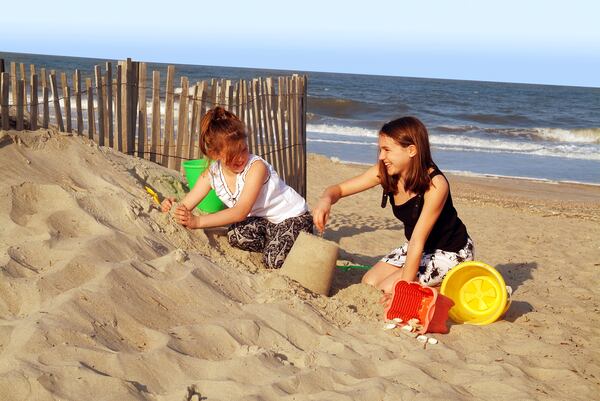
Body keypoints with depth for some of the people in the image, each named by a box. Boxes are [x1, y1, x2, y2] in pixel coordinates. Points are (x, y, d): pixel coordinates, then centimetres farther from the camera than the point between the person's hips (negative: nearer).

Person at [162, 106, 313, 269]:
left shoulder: (256, 167, -29)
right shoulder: (211, 174, -10)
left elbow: (241, 212, -36)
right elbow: (186, 206, -13)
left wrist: (198, 221, -42)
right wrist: (174, 208, -38)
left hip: (294, 217, -6)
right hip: (264, 219, 6)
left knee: (274, 261, -29)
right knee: (235, 236, -26)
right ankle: (275, 245, 1)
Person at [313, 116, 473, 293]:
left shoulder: (435, 184, -31)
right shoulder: (384, 172, -13)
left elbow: (418, 240, -31)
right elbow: (339, 189, -6)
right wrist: (326, 199, -31)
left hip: (451, 252, -7)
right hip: (419, 248, 7)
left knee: (387, 290, -18)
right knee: (369, 283, -4)